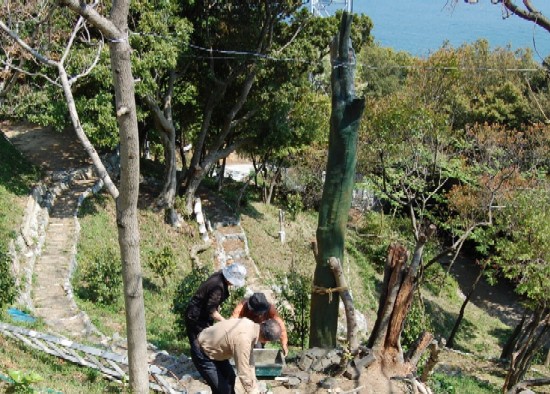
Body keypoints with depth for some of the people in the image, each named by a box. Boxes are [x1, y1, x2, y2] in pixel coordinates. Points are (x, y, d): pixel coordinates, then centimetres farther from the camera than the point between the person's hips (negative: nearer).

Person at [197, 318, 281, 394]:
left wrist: (255, 387, 5)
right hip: (203, 354, -9)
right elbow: (243, 373, -28)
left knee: (230, 377, 21)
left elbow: (249, 361, 2)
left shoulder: (250, 325, -9)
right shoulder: (243, 339, -36)